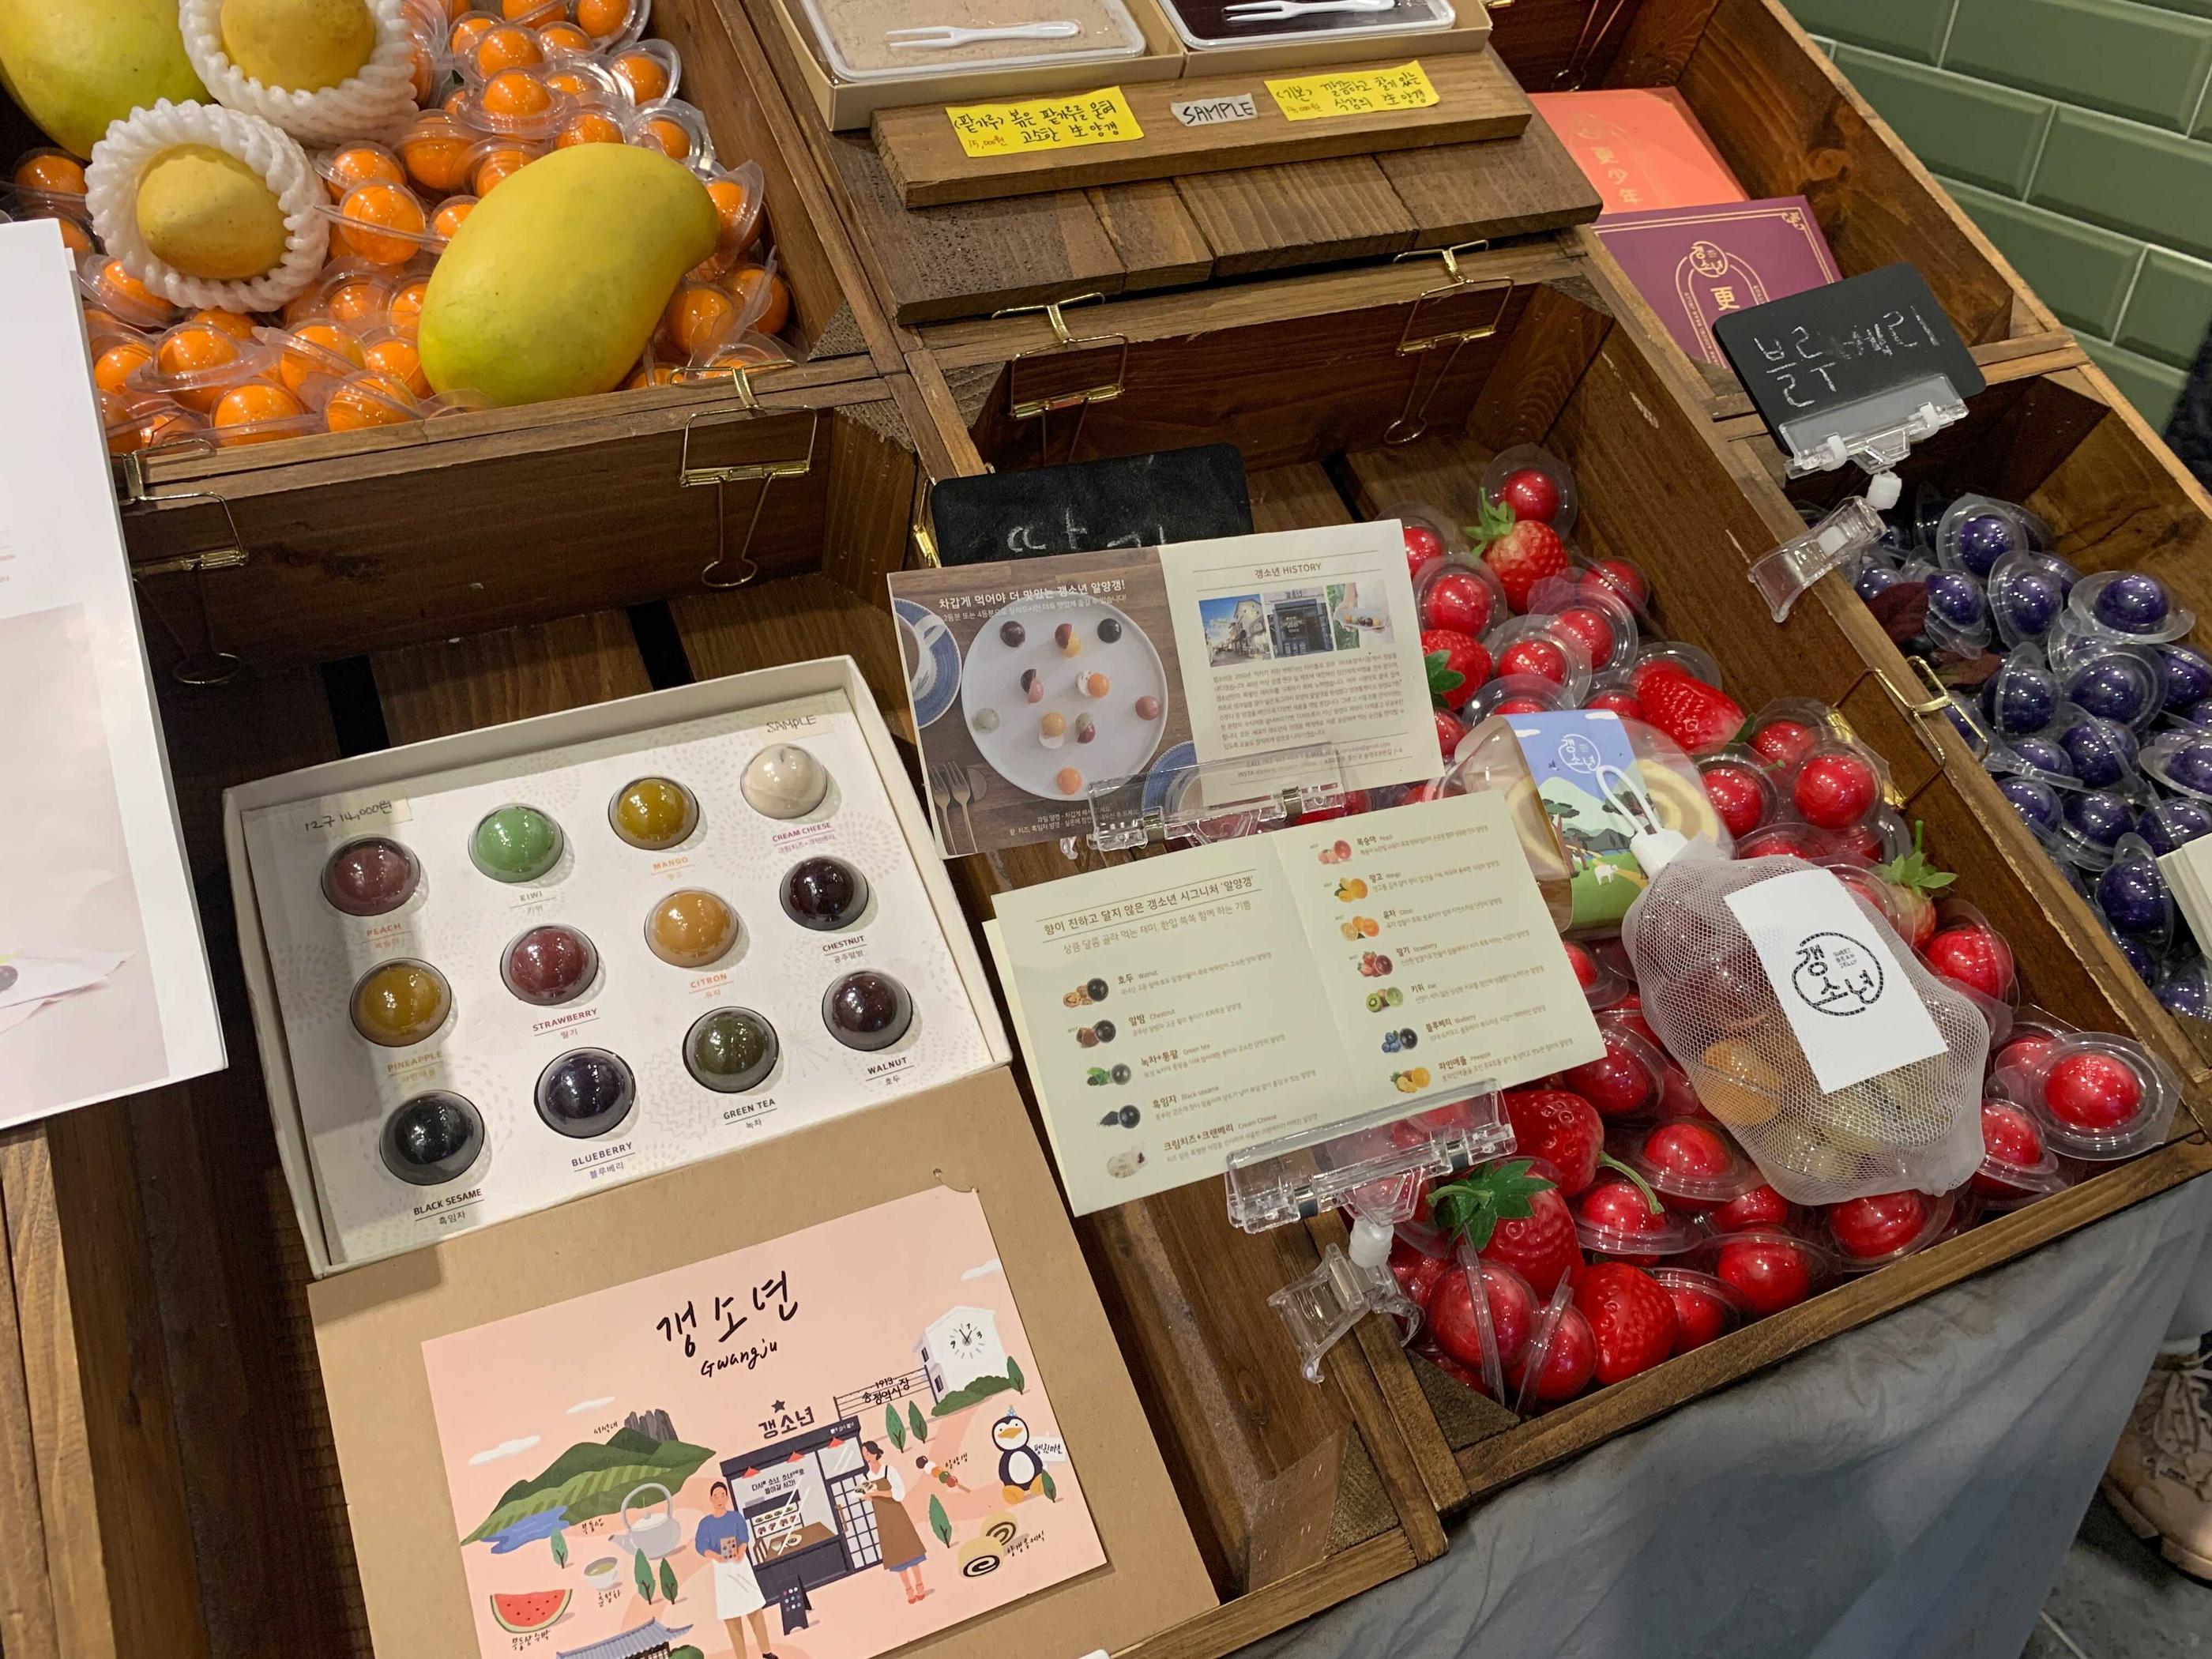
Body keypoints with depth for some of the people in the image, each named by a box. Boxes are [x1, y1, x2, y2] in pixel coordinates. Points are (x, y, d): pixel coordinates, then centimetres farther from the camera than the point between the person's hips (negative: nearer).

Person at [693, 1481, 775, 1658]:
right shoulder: (705, 1522, -1)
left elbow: (744, 1538, -12)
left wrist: (739, 1553, -34)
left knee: (755, 1608, -1)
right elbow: (701, 1546, -13)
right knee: (730, 1615, 2)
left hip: (741, 1564, 0)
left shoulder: (736, 1517, -1)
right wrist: (716, 1556, -34)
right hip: (721, 1569, 0)